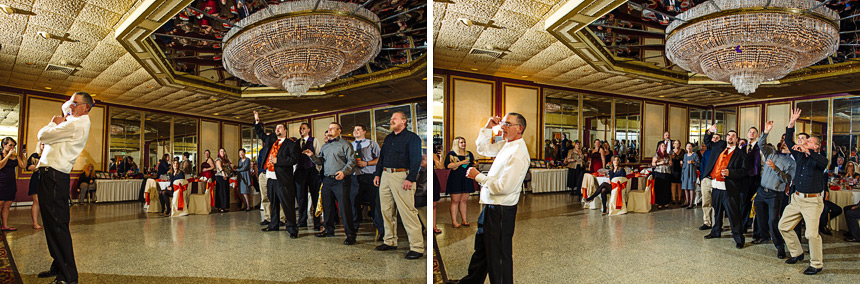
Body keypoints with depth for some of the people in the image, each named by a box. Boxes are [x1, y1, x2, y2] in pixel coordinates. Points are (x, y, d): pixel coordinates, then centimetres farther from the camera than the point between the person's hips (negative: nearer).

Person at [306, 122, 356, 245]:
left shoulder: (345, 144, 1)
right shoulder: (324, 146, 21)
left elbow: (351, 160, -7)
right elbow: (320, 161, 18)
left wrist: (344, 172, -21)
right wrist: (312, 156, 0)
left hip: (340, 180, -7)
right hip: (327, 180, 7)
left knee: (344, 207, -8)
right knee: (327, 206, 12)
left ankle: (350, 234, -3)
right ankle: (329, 230, 27)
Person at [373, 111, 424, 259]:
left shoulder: (412, 137, -3)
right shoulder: (388, 138, 21)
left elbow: (416, 159, -11)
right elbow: (382, 157, 26)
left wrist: (410, 179, -19)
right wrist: (377, 174, 16)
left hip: (402, 176, -8)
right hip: (385, 175, 8)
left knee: (407, 212, -10)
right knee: (386, 210, 10)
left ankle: (417, 247, -6)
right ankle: (390, 241, 23)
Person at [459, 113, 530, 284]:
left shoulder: (518, 154, -22)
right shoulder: (506, 145, 7)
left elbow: (503, 187, -27)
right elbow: (483, 148, 22)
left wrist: (478, 176, -16)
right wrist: (488, 127, 9)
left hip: (501, 212, -10)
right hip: (490, 206, 10)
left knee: (498, 256, 4)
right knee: (480, 250, 25)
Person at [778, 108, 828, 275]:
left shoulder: (819, 159, -5)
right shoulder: (800, 155, 12)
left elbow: (823, 162, -28)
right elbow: (789, 142, 8)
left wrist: (807, 151, -35)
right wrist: (791, 123, 1)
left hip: (812, 201, -7)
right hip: (796, 198, 7)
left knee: (812, 234, -13)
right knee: (784, 226, 8)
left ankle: (816, 264, 3)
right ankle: (797, 253, 26)